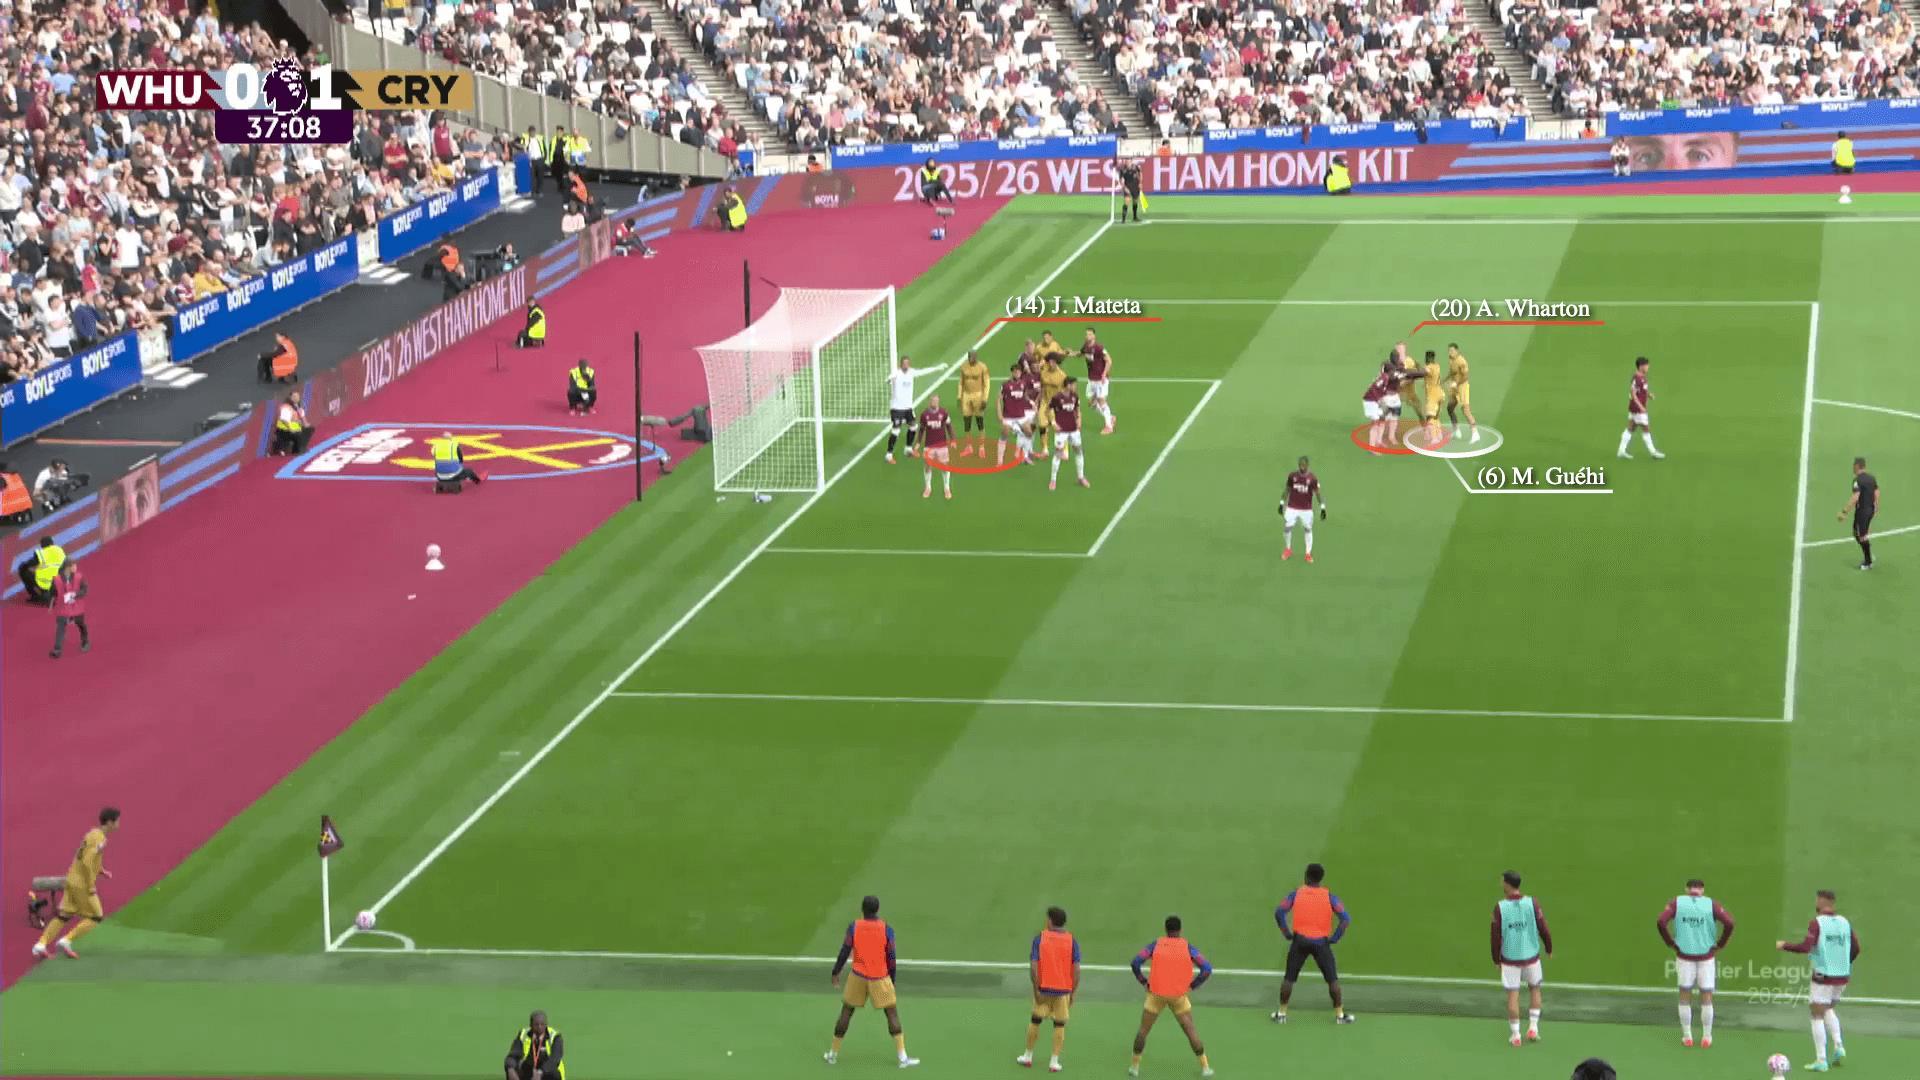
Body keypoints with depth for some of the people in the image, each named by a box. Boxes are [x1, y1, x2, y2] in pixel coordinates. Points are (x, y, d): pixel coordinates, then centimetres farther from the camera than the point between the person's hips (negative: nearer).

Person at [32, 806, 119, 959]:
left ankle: (41, 945, 2)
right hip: (83, 884, -9)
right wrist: (91, 886, -19)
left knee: (63, 916, 10)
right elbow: (87, 863, -26)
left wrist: (102, 871, 16)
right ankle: (66, 941, -5)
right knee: (95, 917, 2)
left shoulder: (92, 833, 12)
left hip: (72, 880, 9)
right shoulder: (99, 839, -18)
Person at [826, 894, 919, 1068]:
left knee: (846, 1012, 15)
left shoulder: (853, 927, -7)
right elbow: (891, 957, -3)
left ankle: (833, 1053, 22)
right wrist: (891, 980, 8)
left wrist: (836, 972, 8)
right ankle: (903, 1057, -1)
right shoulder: (886, 929, -8)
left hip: (858, 976, 1)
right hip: (880, 978, -1)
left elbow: (844, 952, -5)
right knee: (892, 1014, 5)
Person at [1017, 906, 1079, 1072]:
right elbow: (1076, 970, -8)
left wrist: (1036, 989, -6)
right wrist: (1072, 993, 0)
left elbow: (1033, 967, -12)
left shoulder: (1040, 938, -5)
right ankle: (1054, 1062, 5)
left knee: (1035, 1020, 15)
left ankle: (1028, 1056, 25)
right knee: (1059, 1024, 8)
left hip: (1043, 988, 0)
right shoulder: (1072, 941, -3)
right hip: (1063, 990, 0)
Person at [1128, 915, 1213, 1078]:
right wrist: (1191, 986, 1)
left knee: (1143, 1030, 13)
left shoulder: (1155, 944, 0)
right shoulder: (1188, 947, -1)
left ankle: (1134, 1066, 15)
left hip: (1156, 993, 0)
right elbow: (1207, 969, -7)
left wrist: (1145, 983, 2)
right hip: (1179, 995, 0)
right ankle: (1205, 1067, 10)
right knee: (1190, 1031, 9)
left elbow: (1136, 963, -8)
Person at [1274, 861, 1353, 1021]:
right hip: (1321, 942, -1)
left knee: (1289, 977, 12)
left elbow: (1279, 913, -5)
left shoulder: (1296, 894, 2)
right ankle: (1340, 1014, 10)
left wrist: (1287, 934, 3)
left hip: (1299, 940, 1)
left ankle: (1282, 1013, 12)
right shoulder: (1329, 897, 0)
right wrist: (1334, 938, 0)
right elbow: (1346, 919, -8)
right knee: (1332, 979, 9)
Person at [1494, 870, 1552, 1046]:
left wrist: (1496, 959, 6)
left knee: (1513, 995, 7)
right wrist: (1549, 949, 11)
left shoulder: (1500, 907, -11)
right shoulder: (1532, 903, -9)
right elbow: (1543, 929, -6)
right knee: (1535, 989, 21)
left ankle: (1515, 1034, 10)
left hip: (1509, 957, -1)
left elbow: (1496, 936, -7)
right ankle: (1533, 1027, 16)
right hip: (1531, 955, 1)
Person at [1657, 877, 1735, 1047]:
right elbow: (1729, 923, -14)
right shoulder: (1711, 904, -4)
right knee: (1706, 998, 10)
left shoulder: (1677, 902, -3)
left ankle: (1687, 1036, 17)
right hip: (1706, 955, 0)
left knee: (1684, 996, 13)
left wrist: (1671, 943, -2)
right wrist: (1720, 944, -1)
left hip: (1684, 955, 0)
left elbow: (1661, 922, -14)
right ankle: (1706, 1037, 16)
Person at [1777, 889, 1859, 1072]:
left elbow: (1805, 947, -21)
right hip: (1842, 976, 6)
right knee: (1828, 1010, 27)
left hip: (1823, 976, -6)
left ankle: (1821, 1060, 0)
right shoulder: (1845, 922, 4)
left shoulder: (1817, 923, -12)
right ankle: (1839, 1047, 10)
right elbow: (1855, 948, 10)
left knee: (1817, 1016, 4)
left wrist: (1784, 945, -6)